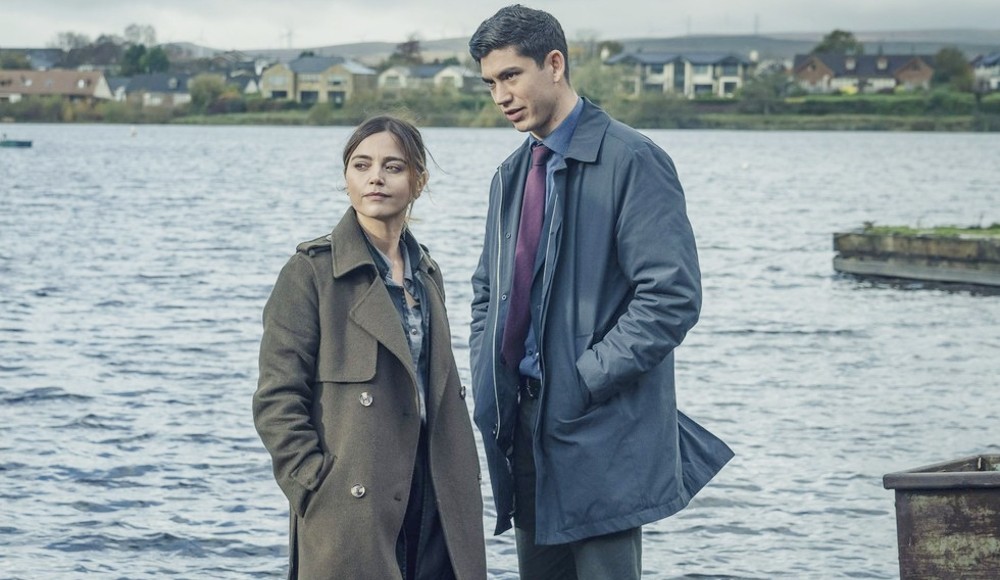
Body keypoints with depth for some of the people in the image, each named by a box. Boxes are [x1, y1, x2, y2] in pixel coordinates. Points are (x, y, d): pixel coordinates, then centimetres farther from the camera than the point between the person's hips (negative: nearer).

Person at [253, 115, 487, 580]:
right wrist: (317, 493, -14)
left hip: (433, 507, 6)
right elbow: (277, 401, -8)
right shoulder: (312, 271, -5)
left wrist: (463, 486, 13)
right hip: (353, 515, -6)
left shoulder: (425, 274, 14)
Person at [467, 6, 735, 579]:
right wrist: (488, 381, 9)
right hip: (524, 426, 8)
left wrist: (585, 380, -16)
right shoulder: (512, 175, 15)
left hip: (603, 437, -8)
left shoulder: (631, 160, -10)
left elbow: (673, 296, -17)